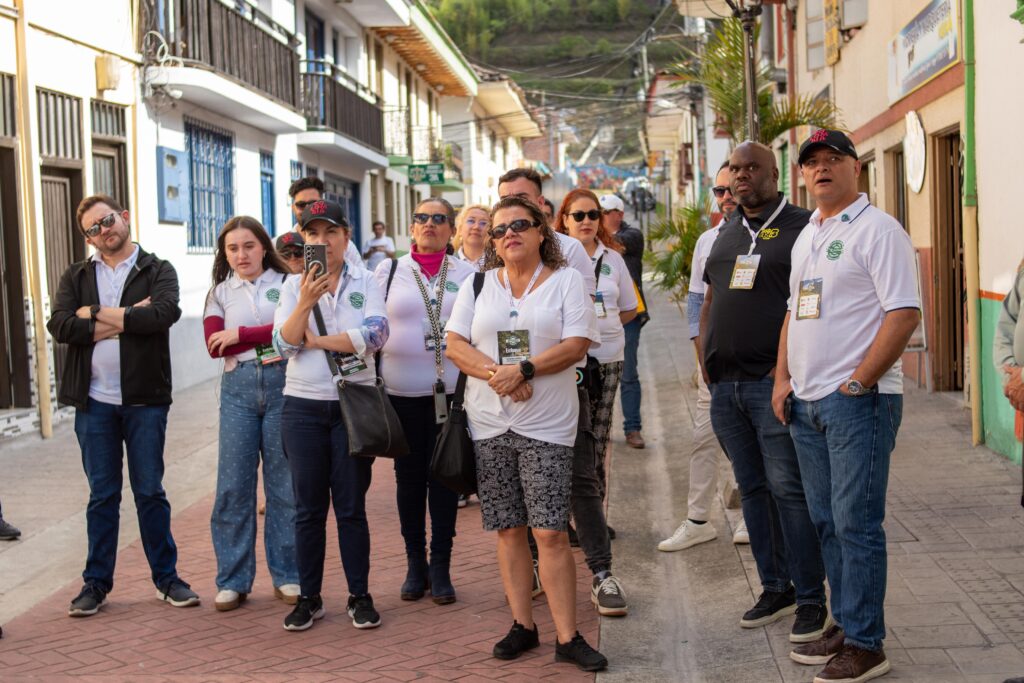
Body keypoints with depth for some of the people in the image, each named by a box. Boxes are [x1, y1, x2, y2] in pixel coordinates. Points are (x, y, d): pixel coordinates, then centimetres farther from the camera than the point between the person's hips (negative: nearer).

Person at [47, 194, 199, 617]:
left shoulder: (157, 271, 3)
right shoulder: (76, 277, 10)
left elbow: (164, 313, -17)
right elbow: (60, 327, -7)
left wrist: (97, 313, -11)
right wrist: (128, 318, -13)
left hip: (145, 399, -1)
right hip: (94, 402, 2)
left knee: (150, 492, 6)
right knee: (102, 495, 7)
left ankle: (166, 577, 15)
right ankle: (96, 582, 16)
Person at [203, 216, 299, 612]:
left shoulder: (286, 283, 6)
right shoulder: (220, 292, 12)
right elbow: (214, 346, -2)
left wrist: (240, 334, -8)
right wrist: (271, 337, -8)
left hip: (282, 385, -2)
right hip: (238, 389, 2)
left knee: (285, 484, 3)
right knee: (232, 486, 1)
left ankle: (287, 576, 14)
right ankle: (233, 581, 11)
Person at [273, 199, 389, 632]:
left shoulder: (365, 281, 1)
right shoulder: (295, 284, 6)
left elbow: (376, 334, -15)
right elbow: (283, 344, -6)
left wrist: (314, 339, -11)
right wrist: (306, 302, -22)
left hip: (354, 403, -1)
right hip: (303, 405, 2)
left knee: (351, 507, 4)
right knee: (308, 507, 7)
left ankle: (360, 596, 14)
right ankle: (309, 597, 17)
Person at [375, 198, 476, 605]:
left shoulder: (467, 274, 5)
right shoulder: (389, 272, 7)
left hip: (451, 391, 0)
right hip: (402, 392, 1)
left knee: (444, 478, 4)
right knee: (409, 478, 7)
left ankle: (441, 567, 14)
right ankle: (415, 565, 19)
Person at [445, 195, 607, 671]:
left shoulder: (565, 280, 3)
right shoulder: (478, 284, 11)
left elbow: (576, 345, -7)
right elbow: (455, 345, 3)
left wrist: (523, 369, -17)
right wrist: (495, 374, -13)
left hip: (546, 424, -3)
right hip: (490, 422, 3)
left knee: (550, 532, -8)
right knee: (508, 529, 7)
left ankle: (567, 637, -2)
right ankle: (522, 625, 18)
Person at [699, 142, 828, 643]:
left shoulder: (801, 228, -4)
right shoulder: (726, 234, 17)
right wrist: (705, 358, 12)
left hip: (774, 382, -7)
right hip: (725, 384, 7)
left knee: (788, 489, -7)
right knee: (752, 489, 12)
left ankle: (811, 599, 2)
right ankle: (775, 587, 22)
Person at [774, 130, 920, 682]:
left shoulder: (877, 229, -9)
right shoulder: (806, 237, 17)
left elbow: (905, 313, -16)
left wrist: (858, 382, -17)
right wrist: (783, 378, 11)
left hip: (858, 401, -8)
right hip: (807, 403, 8)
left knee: (856, 523, -5)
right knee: (827, 521, 14)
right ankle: (844, 625, 25)